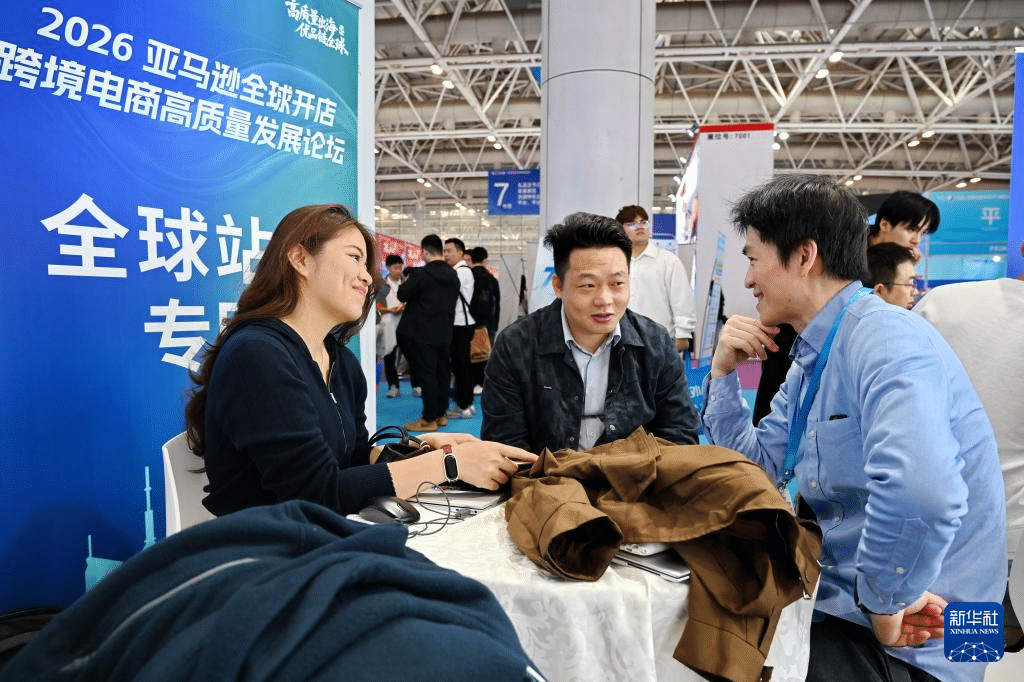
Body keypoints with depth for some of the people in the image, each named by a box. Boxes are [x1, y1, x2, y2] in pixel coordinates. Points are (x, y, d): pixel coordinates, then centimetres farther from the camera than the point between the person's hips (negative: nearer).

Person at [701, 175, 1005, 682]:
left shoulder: (885, 337, -22)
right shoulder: (809, 360, 8)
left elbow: (921, 492, -39)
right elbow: (757, 467, 11)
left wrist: (884, 599, -23)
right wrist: (724, 370, 1)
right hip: (838, 601, 8)